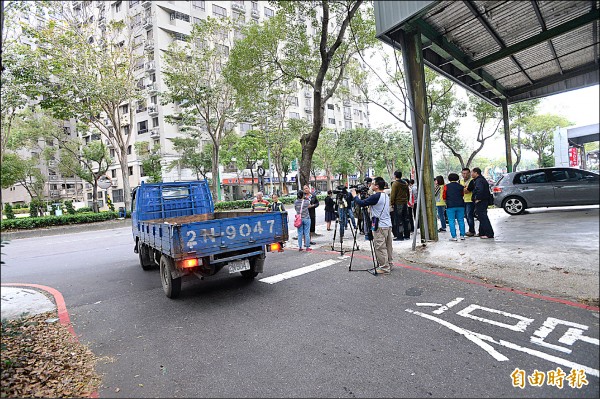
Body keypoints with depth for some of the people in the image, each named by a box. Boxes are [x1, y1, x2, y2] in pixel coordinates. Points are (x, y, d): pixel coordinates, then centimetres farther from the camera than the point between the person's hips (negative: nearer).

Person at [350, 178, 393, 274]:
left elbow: (362, 203, -15)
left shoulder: (376, 196, -17)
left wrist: (354, 196, -1)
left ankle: (384, 268, 2)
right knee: (388, 246, 16)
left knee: (380, 248, -2)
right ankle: (389, 265, 26)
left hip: (380, 226, -9)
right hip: (388, 225, 9)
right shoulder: (386, 196, 12)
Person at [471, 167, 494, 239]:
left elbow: (480, 190, -33)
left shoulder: (479, 180, -17)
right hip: (484, 201, 11)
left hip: (480, 202, -11)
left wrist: (477, 199, -23)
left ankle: (489, 234, -4)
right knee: (482, 217, 16)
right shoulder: (482, 179, 17)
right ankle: (482, 233, 24)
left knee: (483, 217, -7)